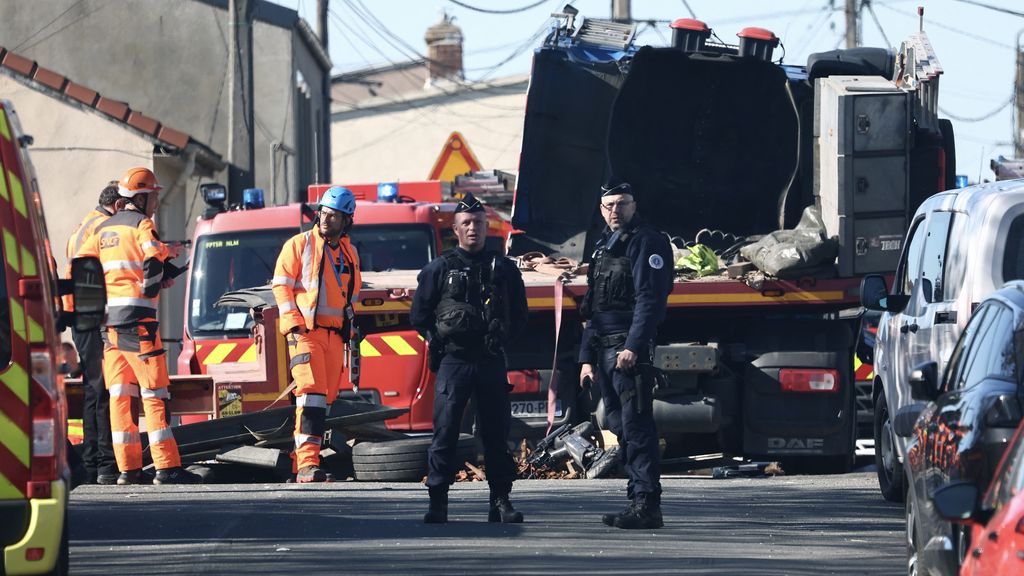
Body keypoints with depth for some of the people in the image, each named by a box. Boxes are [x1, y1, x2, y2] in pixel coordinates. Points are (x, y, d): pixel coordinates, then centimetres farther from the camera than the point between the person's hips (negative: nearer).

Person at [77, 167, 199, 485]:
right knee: (154, 393, -6)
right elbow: (153, 255, -19)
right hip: (138, 318, -7)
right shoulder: (141, 224, -5)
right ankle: (167, 467, -10)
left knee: (120, 394, 7)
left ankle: (128, 468, 5)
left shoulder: (102, 229, 17)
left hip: (108, 321, 7)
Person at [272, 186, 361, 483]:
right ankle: (307, 465, -24)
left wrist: (348, 328, 18)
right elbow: (281, 284, -3)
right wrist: (293, 323, -12)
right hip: (306, 329, -6)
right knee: (312, 392, -18)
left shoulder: (349, 253, 16)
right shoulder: (300, 244, 0)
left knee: (326, 397, 5)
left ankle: (303, 461, 10)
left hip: (335, 334, 6)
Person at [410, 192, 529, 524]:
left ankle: (500, 501, 8)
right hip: (453, 361, -2)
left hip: (492, 362, 2)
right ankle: (437, 502, -4)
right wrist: (439, 339, -1)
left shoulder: (503, 270, 10)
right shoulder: (439, 269, 5)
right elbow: (419, 316, 7)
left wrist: (500, 338, 4)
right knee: (445, 431, -6)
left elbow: (519, 317, 16)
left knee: (496, 432, 3)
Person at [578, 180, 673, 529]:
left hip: (630, 348, -9)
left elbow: (649, 299, -15)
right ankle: (638, 498, 12)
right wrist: (587, 357, 19)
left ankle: (647, 504, -16)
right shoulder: (604, 248, 22)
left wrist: (633, 346, -24)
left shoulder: (647, 243, -5)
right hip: (604, 350, 9)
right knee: (620, 426, 9)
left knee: (636, 426, -13)